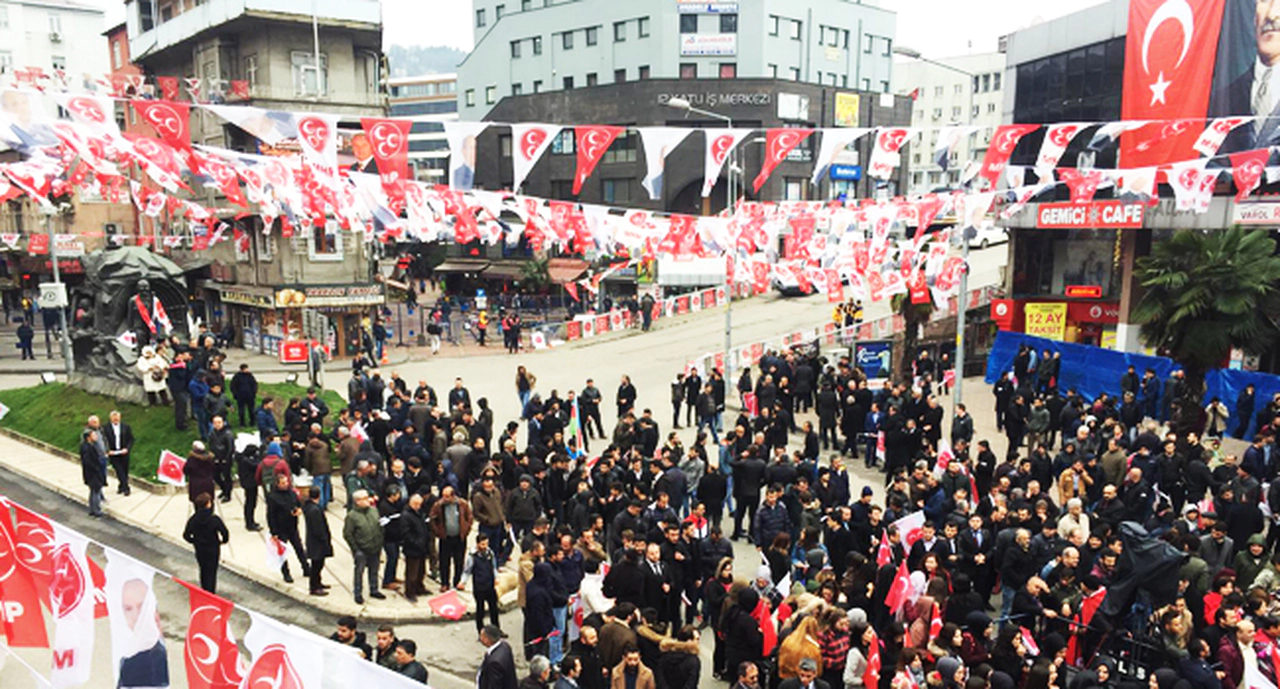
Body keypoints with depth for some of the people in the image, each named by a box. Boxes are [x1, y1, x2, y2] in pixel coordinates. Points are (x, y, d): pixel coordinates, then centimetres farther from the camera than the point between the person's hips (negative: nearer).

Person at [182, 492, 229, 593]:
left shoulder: (193, 519, -13)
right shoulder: (215, 519, -23)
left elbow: (186, 535, -6)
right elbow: (225, 533, -20)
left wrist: (195, 541, 12)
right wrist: (223, 541, 2)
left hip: (199, 550, 4)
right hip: (213, 550, -4)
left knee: (203, 570, 24)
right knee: (211, 572, 10)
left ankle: (204, 591, 38)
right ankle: (210, 593, 13)